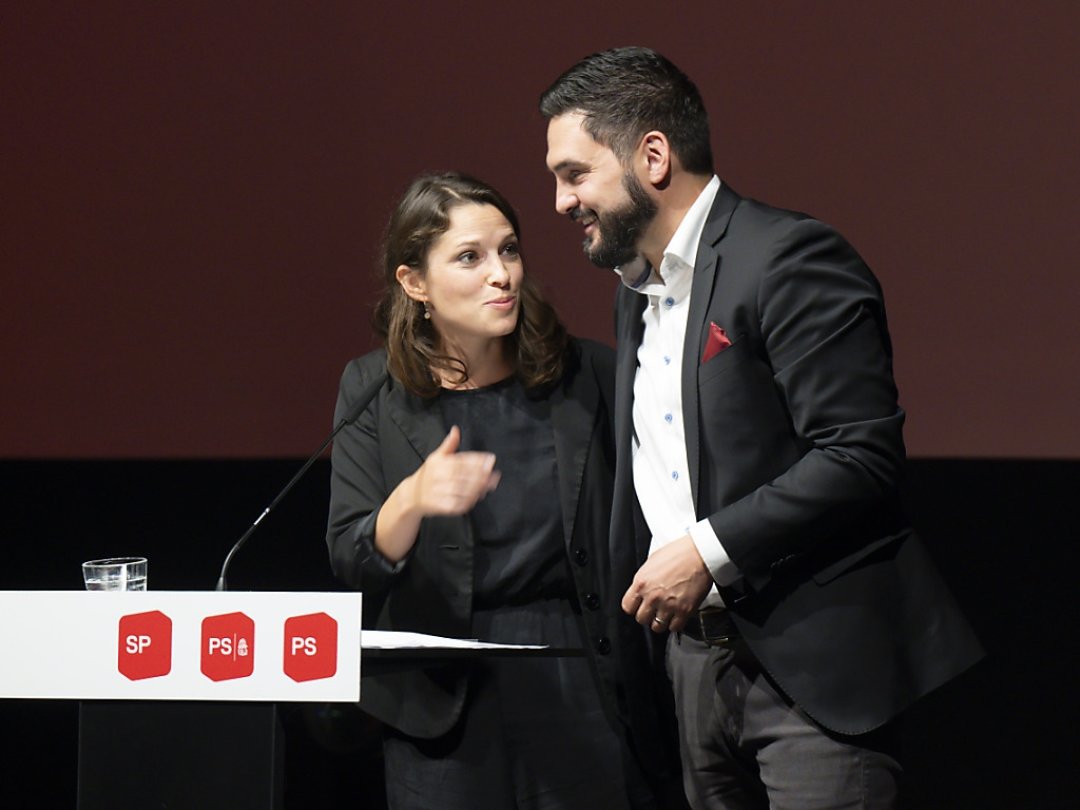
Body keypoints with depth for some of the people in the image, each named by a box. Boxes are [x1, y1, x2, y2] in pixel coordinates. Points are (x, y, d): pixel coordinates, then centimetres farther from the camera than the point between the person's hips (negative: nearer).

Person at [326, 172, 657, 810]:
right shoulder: (375, 390, 2)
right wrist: (410, 500, -26)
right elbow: (352, 561, -6)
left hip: (583, 684, 0)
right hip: (446, 697, 0)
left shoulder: (588, 375, 2)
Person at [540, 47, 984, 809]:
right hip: (697, 655, 8)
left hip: (813, 659, -8)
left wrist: (710, 549, -18)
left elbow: (862, 453, -18)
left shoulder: (789, 258, -11)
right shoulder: (637, 288, 19)